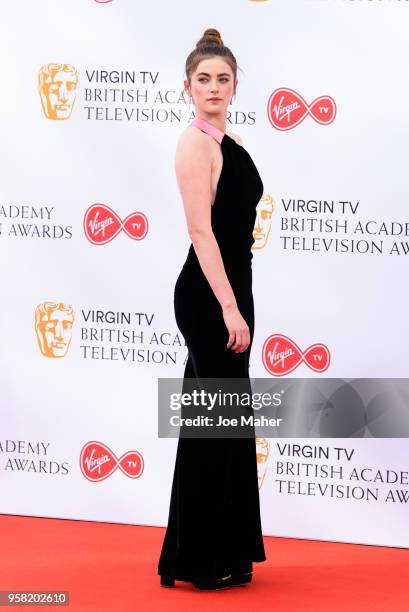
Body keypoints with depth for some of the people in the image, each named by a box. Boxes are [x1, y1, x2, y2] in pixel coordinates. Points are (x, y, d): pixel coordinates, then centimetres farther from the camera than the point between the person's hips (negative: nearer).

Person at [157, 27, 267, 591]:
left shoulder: (230, 142, 14)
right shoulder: (195, 143, -13)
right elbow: (201, 231, -19)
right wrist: (229, 309, -23)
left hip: (230, 288, 9)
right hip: (209, 294, -9)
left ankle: (223, 554, 19)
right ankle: (198, 560, 1)